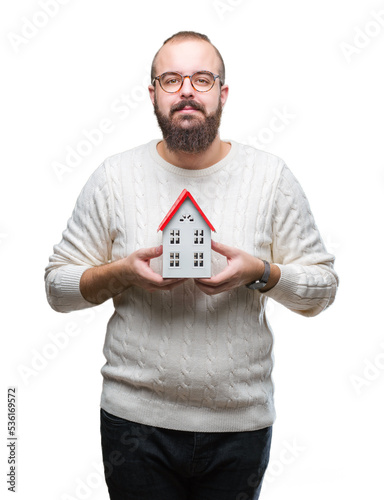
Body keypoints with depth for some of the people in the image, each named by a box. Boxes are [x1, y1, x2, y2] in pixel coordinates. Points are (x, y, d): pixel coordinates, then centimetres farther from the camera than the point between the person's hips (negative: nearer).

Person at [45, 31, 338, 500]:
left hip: (241, 421, 1)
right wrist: (122, 272, -17)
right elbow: (57, 285, 1)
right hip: (136, 418, 0)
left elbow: (323, 287, 2)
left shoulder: (272, 176, -2)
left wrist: (260, 273, -17)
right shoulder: (114, 176, -2)